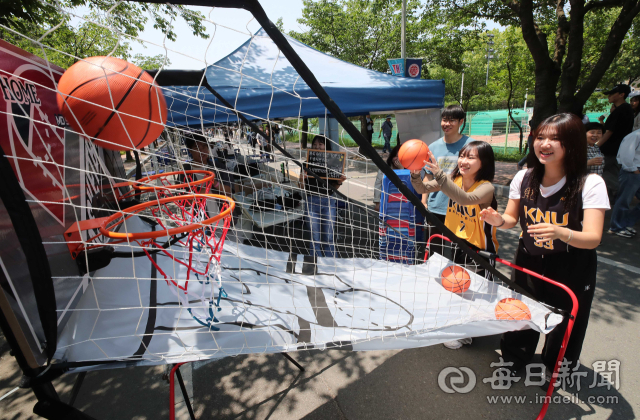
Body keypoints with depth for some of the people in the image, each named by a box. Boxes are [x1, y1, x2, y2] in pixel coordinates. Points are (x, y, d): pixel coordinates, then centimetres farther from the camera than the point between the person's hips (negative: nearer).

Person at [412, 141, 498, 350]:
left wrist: (438, 172, -53)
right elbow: (423, 189, -11)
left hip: (479, 250, -5)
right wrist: (416, 174, -33)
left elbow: (464, 199, -45)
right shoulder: (455, 179, -7)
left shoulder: (486, 187, -24)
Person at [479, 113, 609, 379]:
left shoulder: (590, 184, -18)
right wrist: (499, 220, -19)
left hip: (571, 270, -2)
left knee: (563, 326, 17)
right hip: (529, 262, 3)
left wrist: (561, 233, -44)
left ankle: (555, 369, 48)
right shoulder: (524, 178, -7)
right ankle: (513, 361, 45)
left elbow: (593, 239, -23)